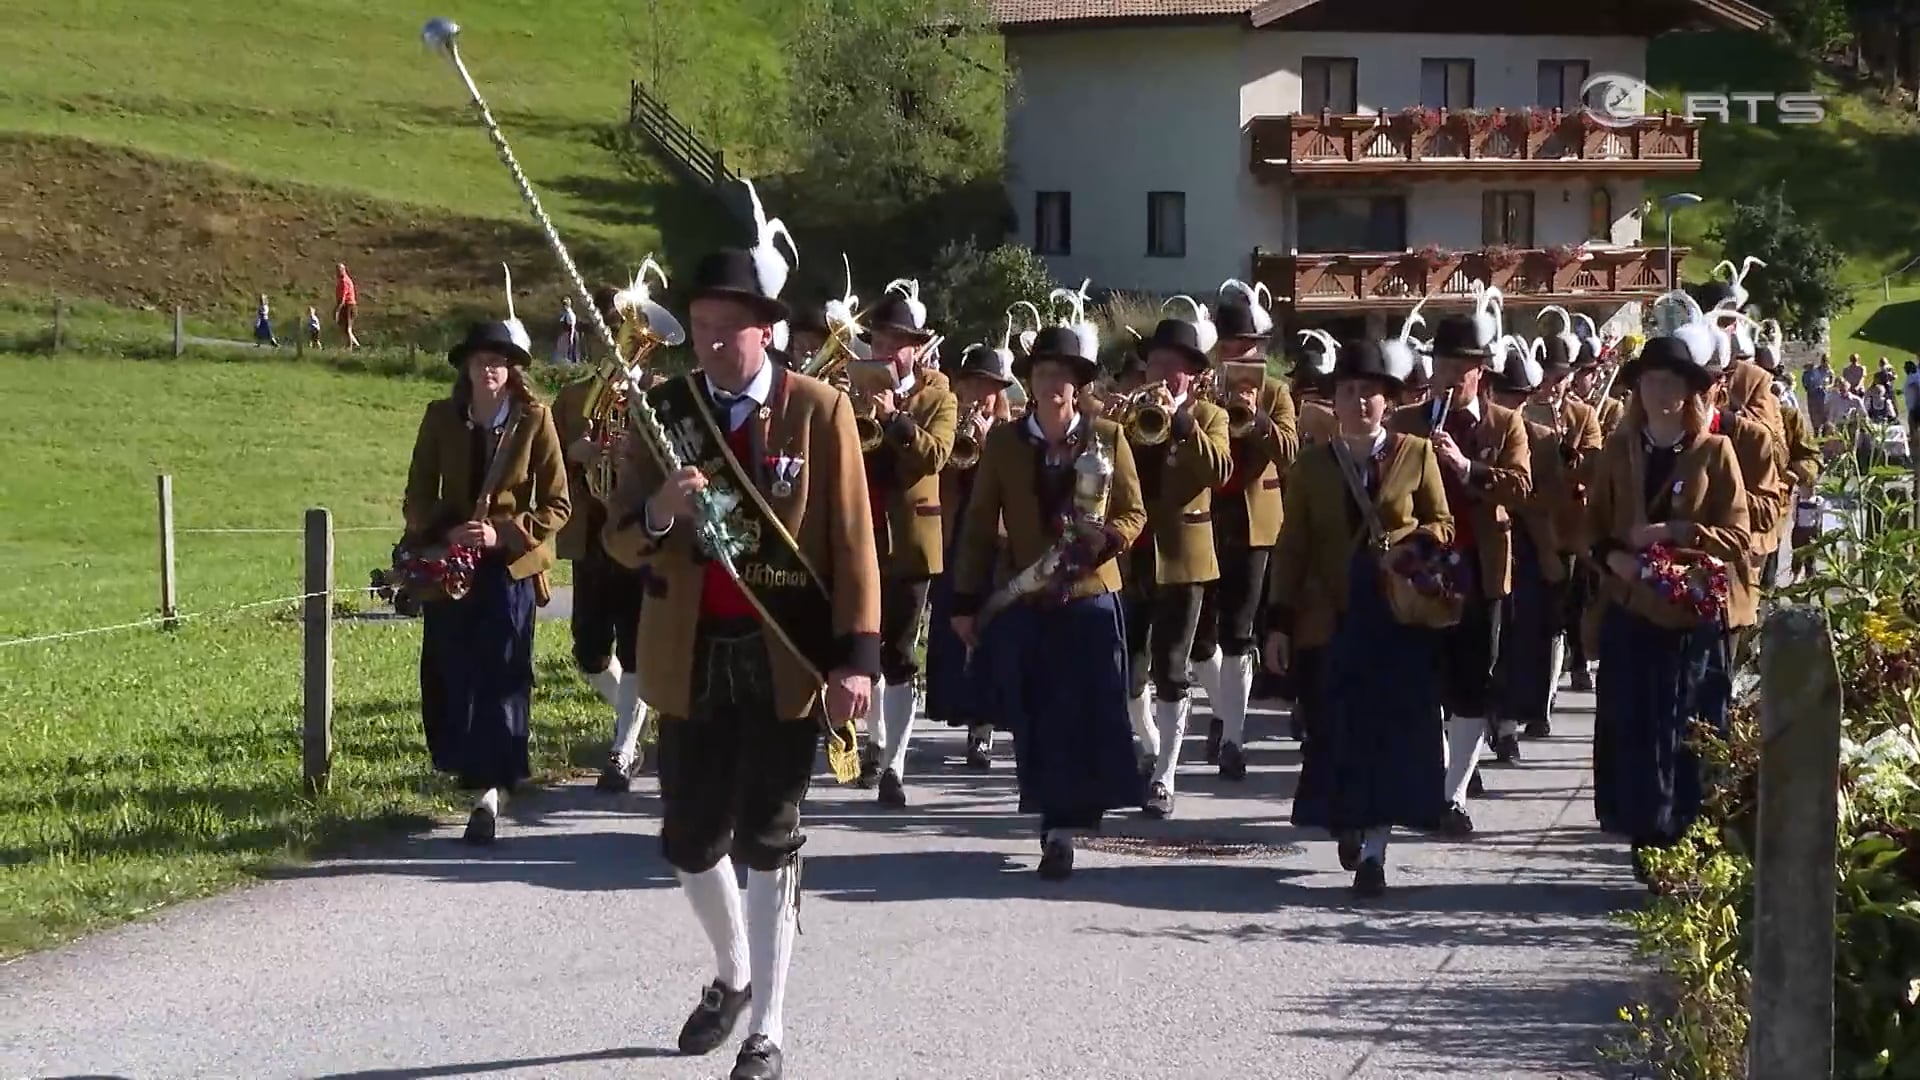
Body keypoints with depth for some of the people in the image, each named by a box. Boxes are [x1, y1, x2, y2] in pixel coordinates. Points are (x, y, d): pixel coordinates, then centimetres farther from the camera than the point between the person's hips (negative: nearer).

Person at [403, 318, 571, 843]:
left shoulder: (534, 420, -3)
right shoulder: (441, 418, 4)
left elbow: (557, 505, -3)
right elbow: (418, 496, 7)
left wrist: (503, 533, -16)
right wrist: (443, 533, -12)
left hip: (509, 568, -3)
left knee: (500, 678, -7)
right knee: (450, 677, 3)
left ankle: (490, 790, -7)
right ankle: (470, 763, 23)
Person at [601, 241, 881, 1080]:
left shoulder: (818, 410, -5)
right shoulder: (664, 409, 2)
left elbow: (852, 541, -6)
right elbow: (619, 540, 0)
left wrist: (857, 657, -14)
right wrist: (659, 513, -23)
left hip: (787, 658, -3)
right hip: (691, 660, 3)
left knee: (769, 843, 2)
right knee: (689, 837, 10)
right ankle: (732, 975, 37)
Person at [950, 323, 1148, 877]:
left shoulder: (1108, 438, 3)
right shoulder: (1003, 442, 5)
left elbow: (1134, 512, 8)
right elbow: (979, 525, 7)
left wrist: (1108, 537, -15)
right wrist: (965, 601, 5)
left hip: (1089, 596, -1)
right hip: (1023, 602, 1)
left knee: (1083, 716, -5)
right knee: (1032, 720, -1)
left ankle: (1063, 827, 3)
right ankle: (1058, 820, 9)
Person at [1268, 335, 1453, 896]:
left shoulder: (1416, 454, 5)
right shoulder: (1311, 465, 8)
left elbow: (1442, 526, 8)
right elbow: (1293, 547, 7)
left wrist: (1410, 546, -14)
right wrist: (1281, 620, 1)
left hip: (1400, 614, -1)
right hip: (1333, 615, 1)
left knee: (1389, 729, -6)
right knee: (1336, 729, 2)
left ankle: (1373, 850, -3)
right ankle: (1346, 822, 26)